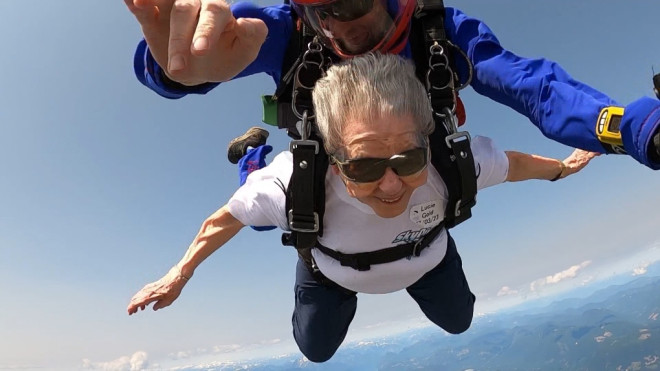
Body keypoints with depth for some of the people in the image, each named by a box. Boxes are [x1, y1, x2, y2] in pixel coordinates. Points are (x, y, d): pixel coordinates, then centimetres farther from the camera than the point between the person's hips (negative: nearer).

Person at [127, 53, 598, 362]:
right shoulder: (295, 182, -46)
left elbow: (513, 163, -16)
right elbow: (226, 218, -25)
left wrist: (562, 167, 5)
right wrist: (180, 273, -9)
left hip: (427, 255, 2)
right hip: (334, 269, -1)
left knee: (457, 321, 28)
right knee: (316, 349, 22)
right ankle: (347, 296, 54)